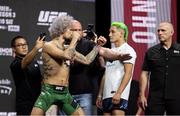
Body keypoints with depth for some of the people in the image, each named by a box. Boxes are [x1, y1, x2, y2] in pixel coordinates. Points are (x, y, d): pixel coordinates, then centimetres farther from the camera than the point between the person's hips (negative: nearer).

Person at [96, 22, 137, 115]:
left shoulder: (127, 50, -2)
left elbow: (128, 73, -13)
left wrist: (118, 93, -22)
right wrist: (100, 95, 17)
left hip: (119, 96, -8)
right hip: (106, 95, 8)